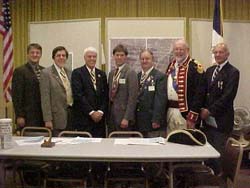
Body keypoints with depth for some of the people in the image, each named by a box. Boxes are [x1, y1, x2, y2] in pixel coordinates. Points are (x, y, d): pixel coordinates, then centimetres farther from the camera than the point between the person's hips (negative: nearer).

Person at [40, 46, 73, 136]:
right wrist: (47, 119, -14)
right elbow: (45, 98, -10)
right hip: (57, 116, -6)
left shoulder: (69, 73, 13)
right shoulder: (46, 73, -6)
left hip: (72, 113, 6)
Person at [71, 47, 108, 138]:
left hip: (99, 118, 4)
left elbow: (105, 96, 11)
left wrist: (101, 111, -4)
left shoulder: (102, 74, 15)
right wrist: (91, 112, -12)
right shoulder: (77, 73, 0)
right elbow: (78, 95, -9)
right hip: (82, 118, -4)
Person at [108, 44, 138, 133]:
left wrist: (126, 118, -18)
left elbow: (132, 98, -14)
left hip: (123, 114, -6)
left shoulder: (131, 73, -9)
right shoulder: (111, 73, 14)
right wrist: (108, 114, 12)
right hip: (111, 115, 7)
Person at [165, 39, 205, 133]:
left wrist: (192, 116, -17)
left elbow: (199, 93, -14)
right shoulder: (171, 65, 13)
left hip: (185, 112, -6)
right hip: (169, 110, 6)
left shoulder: (195, 66, -8)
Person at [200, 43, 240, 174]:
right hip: (208, 119, 6)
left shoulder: (233, 72, -7)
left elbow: (228, 96, -15)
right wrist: (203, 109, 1)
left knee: (219, 153, 0)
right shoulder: (209, 71, 14)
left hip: (221, 120, -6)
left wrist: (210, 111, -14)